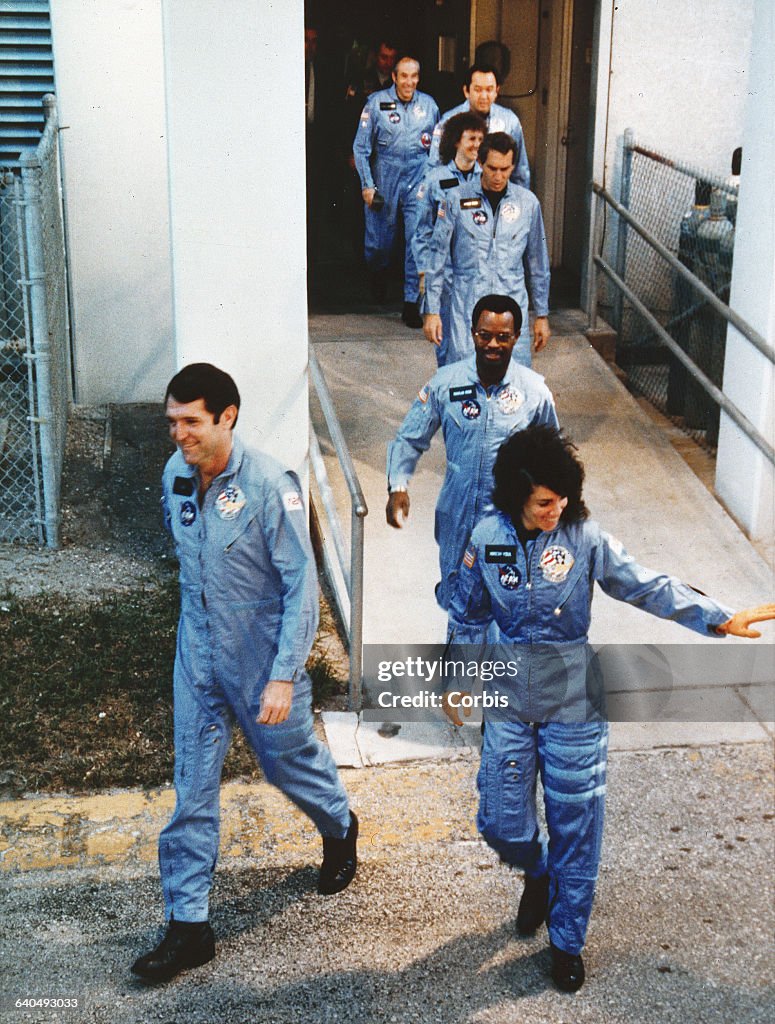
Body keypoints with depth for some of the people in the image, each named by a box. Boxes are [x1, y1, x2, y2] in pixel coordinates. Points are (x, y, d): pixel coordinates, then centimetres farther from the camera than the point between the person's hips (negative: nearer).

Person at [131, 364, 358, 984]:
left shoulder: (270, 486, -22)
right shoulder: (176, 475, -4)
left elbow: (301, 584, -20)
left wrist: (284, 676, -23)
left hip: (263, 656, -5)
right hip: (198, 657, 5)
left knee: (290, 760, 17)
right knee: (193, 791, 5)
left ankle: (341, 830, 49)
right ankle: (189, 925, 14)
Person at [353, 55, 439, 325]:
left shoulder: (428, 104, 5)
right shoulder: (377, 102, -3)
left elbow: (437, 146, 16)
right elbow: (361, 147, -1)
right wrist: (367, 184, -6)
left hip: (419, 178, 1)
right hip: (384, 177, -1)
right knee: (380, 238, 8)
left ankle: (411, 301, -1)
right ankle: (379, 272, 44)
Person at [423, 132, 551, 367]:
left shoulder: (528, 203, 5)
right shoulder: (456, 200, -1)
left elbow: (538, 262, 13)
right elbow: (437, 257, 3)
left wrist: (542, 314, 15)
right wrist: (431, 311, 0)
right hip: (466, 305, -1)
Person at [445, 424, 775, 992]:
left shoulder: (585, 538, -11)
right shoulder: (488, 537, -6)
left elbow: (648, 586, -13)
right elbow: (469, 615, 8)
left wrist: (720, 618, -23)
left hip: (574, 706, -1)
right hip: (509, 703, 2)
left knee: (576, 827, 6)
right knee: (501, 822, 7)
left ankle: (568, 940, 27)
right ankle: (539, 872, 44)